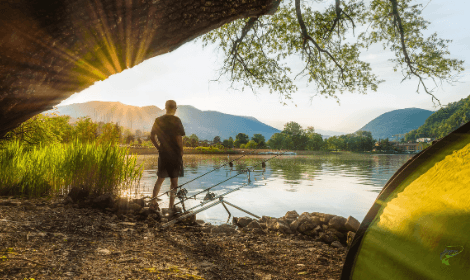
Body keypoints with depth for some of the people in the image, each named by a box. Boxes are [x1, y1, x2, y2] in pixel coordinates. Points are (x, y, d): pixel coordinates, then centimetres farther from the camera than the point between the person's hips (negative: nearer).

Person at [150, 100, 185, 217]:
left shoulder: (158, 120, 6)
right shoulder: (176, 120, -9)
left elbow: (152, 136, 8)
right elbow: (179, 138, -13)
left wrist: (159, 148, 14)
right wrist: (181, 152, -4)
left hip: (162, 154, 5)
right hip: (175, 154, -4)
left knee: (160, 179, 18)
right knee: (174, 181, 5)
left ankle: (153, 203, 17)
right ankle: (171, 207, 8)